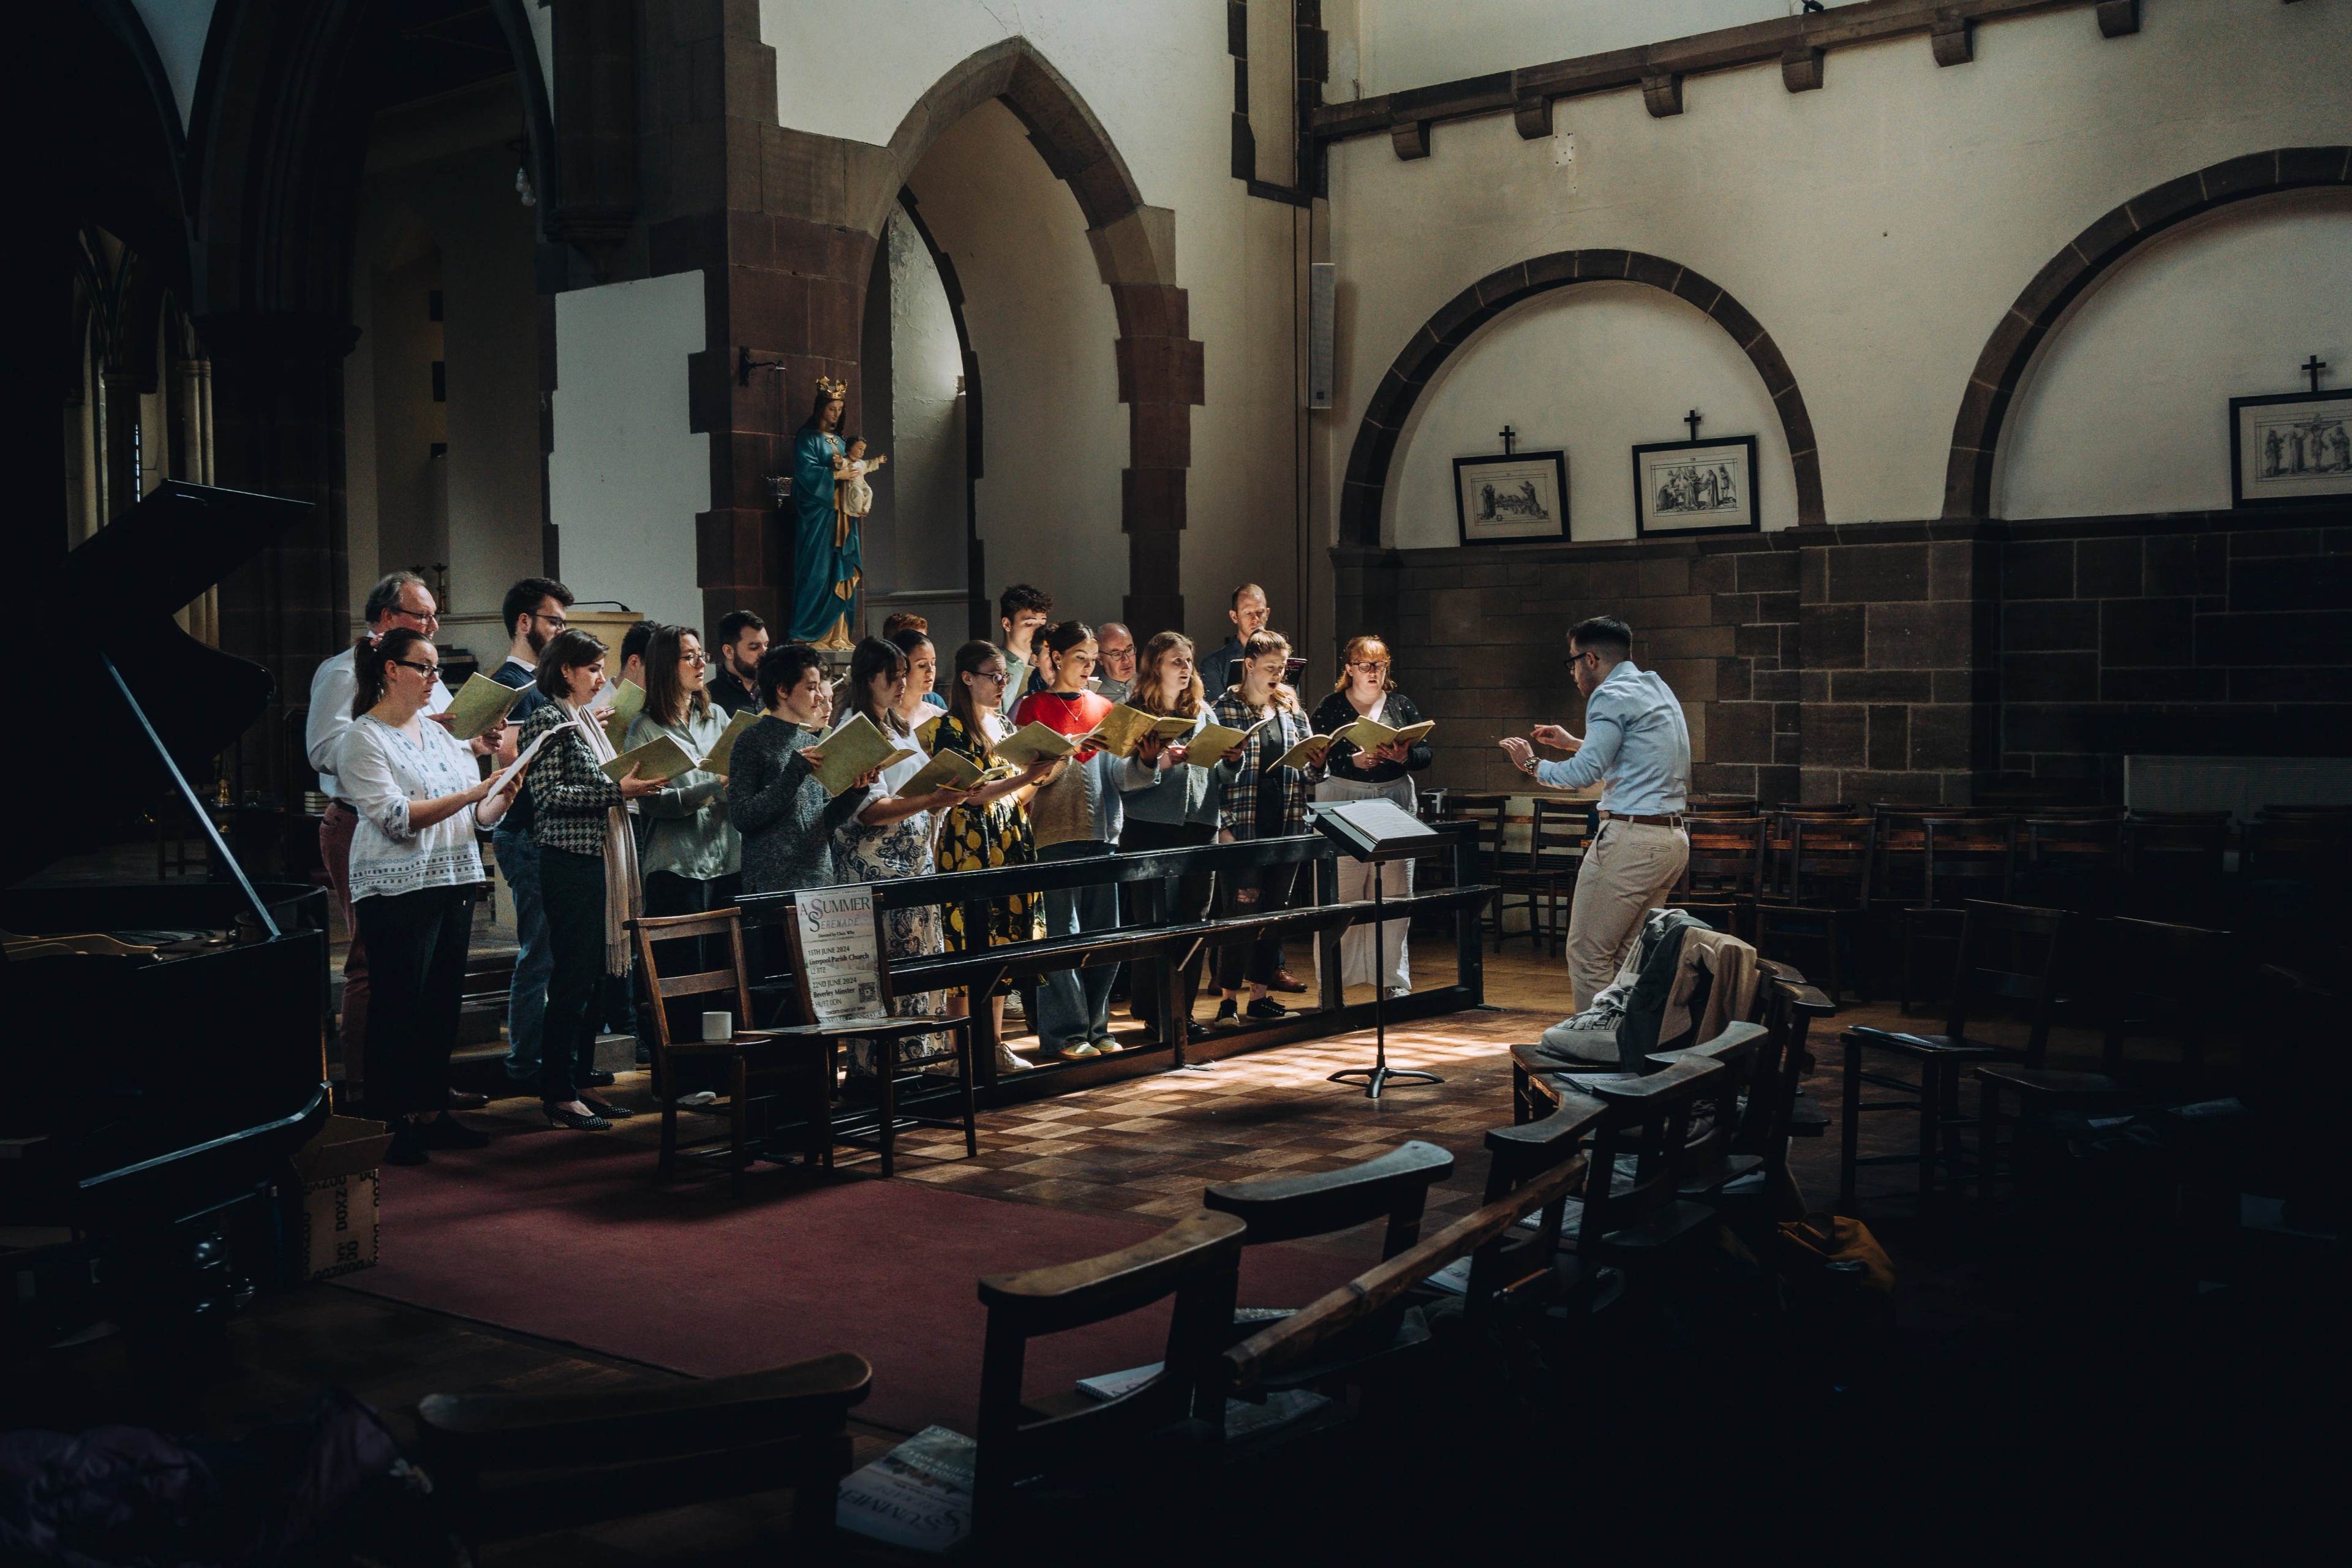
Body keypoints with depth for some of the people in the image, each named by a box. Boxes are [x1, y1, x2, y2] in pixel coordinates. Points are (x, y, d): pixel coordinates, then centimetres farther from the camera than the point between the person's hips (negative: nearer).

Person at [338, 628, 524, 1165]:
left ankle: (433, 1112, 17)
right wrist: (473, 792, -20)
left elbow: (479, 817, 14)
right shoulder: (364, 738, -6)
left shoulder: (440, 734, 15)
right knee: (401, 1009, -3)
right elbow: (397, 818, -17)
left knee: (443, 1005, 9)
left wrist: (503, 797, -8)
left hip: (455, 881, 7)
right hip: (398, 889, -7)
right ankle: (390, 1125, 5)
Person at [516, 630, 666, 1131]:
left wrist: (630, 787, 8)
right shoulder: (548, 721, -8)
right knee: (572, 979, -7)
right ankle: (558, 1093, 0)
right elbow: (548, 795, -17)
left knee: (593, 977, 10)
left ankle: (579, 1083, 17)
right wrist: (616, 791, -19)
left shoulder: (586, 721, 18)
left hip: (600, 860, 9)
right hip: (570, 860, -9)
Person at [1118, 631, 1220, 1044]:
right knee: (1155, 924, -2)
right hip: (1151, 829, -4)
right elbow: (1122, 778, -8)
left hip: (1199, 827, 5)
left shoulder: (1203, 711, 15)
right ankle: (1153, 1017, 7)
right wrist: (1155, 764, -25)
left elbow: (1217, 771, 16)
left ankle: (1183, 1011, 15)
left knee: (1195, 922, 5)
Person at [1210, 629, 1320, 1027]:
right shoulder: (1225, 708, -2)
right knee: (1241, 911, -7)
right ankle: (1229, 999, 1)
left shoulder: (1292, 710, 14)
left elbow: (1306, 769, 18)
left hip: (1286, 825, 5)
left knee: (1275, 910, 8)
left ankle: (1260, 994, 16)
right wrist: (1223, 826, -14)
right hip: (1242, 826, -5)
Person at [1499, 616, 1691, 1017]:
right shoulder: (1657, 689, 19)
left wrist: (1532, 764, -2)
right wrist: (1573, 742, 39)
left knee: (1588, 955, -4)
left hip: (1630, 839, -10)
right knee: (1628, 956, 14)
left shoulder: (1612, 695, -10)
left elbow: (1586, 772, -18)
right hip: (1674, 838, 10)